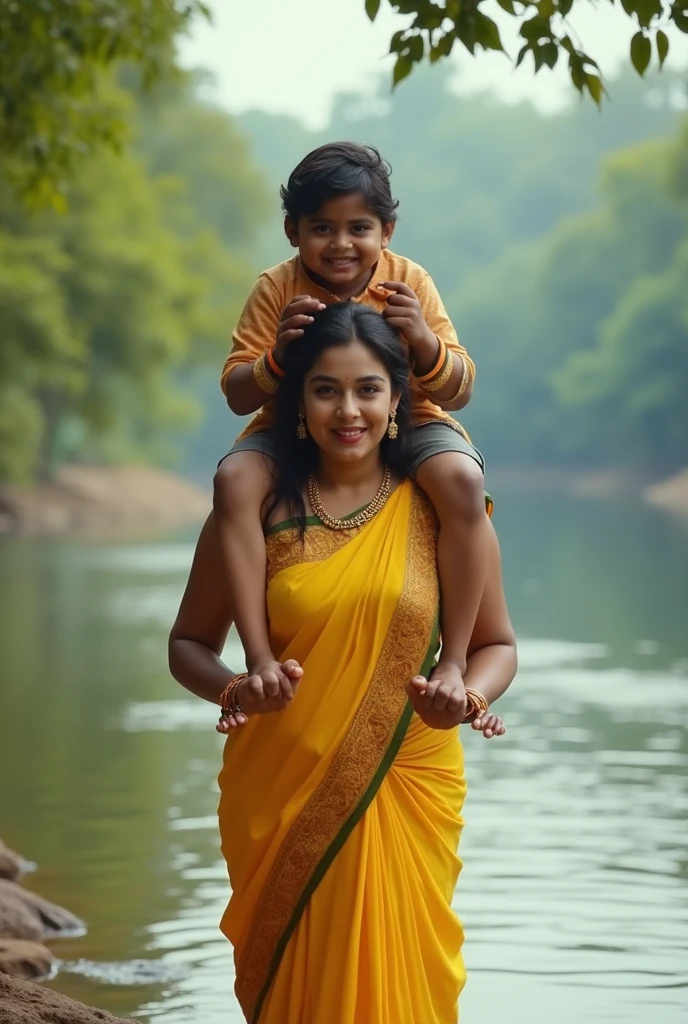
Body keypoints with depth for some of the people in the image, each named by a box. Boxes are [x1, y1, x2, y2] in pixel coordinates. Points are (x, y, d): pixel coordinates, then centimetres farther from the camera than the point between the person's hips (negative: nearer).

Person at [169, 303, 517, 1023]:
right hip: (280, 795, 0)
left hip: (408, 792, 0)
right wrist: (234, 690, -14)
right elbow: (189, 643, 6)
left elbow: (497, 644, 8)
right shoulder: (256, 511, 0)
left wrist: (468, 695, -14)